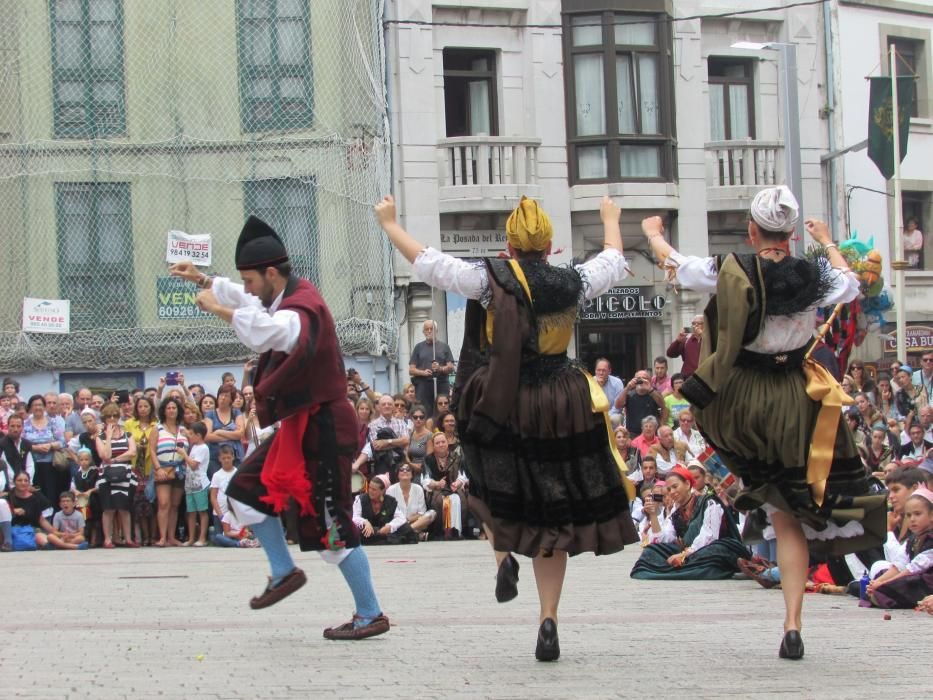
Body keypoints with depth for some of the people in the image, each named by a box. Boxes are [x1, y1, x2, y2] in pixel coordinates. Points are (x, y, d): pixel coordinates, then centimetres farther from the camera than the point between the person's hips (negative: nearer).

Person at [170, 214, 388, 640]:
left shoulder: (304, 310, -23)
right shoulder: (286, 298, 8)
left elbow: (261, 332, -44)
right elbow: (249, 301, 30)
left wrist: (217, 308, -33)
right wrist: (204, 280, 22)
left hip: (322, 428, -10)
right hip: (298, 425, 10)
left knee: (329, 525, -6)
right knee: (246, 490, 15)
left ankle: (371, 616, 2)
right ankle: (284, 573, 23)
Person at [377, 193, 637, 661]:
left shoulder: (490, 279, -10)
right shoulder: (573, 283, -2)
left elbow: (425, 262, -6)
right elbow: (615, 262, 19)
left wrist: (389, 223, 9)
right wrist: (610, 219, 38)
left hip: (499, 407, -2)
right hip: (560, 410, 2)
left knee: (494, 486, 28)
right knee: (551, 516, 8)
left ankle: (503, 554, 2)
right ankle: (548, 622, 3)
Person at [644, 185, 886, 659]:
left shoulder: (729, 272, -13)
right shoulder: (815, 276, -6)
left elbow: (672, 261, 5)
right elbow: (850, 285, 19)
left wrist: (652, 232, 26)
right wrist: (827, 242, 37)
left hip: (736, 401, -2)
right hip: (794, 404, 2)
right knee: (791, 519, 7)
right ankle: (792, 626, 2)